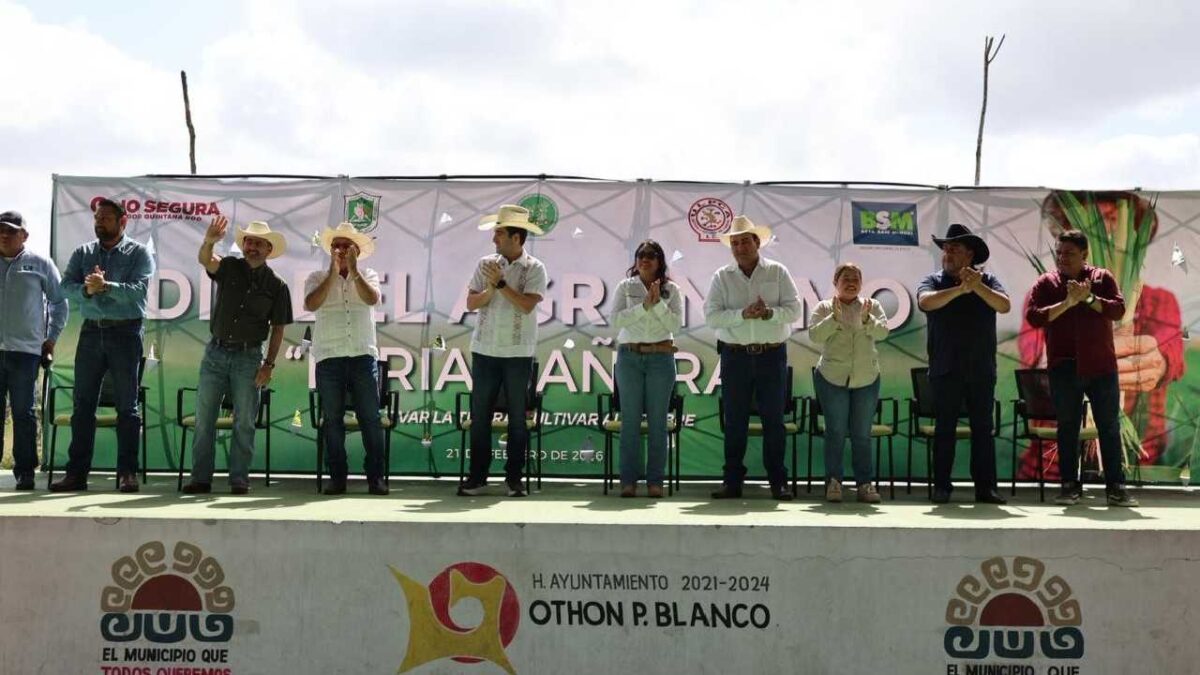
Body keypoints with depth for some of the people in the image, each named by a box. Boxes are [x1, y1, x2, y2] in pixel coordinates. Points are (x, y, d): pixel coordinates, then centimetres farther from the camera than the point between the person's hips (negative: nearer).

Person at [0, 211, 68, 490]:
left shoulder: (39, 264, 5)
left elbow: (59, 302, 10)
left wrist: (51, 339, 5)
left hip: (25, 350, -2)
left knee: (24, 413, 1)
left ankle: (25, 470, 5)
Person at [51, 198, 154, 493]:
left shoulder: (139, 253, 0)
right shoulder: (82, 253, 11)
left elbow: (138, 290, -14)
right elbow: (66, 287, 0)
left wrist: (106, 286, -27)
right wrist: (87, 289, -19)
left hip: (125, 333, -3)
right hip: (91, 332, 3)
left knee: (127, 406, 1)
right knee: (83, 404, 4)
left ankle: (127, 472, 5)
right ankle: (76, 472, 8)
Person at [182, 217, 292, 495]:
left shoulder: (276, 285, 2)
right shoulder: (229, 267, 3)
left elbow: (278, 329, 3)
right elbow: (204, 260, -19)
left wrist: (269, 364, -5)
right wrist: (209, 241, -41)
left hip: (248, 357, -1)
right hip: (216, 352, 1)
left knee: (244, 422, 0)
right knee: (204, 418, 1)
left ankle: (239, 479, 7)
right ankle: (201, 478, 6)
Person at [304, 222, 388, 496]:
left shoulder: (367, 275, 12)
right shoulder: (318, 278, 10)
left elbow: (372, 299, -9)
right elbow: (311, 304, -9)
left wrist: (353, 269, -13)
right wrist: (333, 272, -10)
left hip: (363, 355, 0)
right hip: (329, 358, 0)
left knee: (370, 418, -2)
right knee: (332, 420, 3)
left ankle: (376, 476, 2)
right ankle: (337, 477, 10)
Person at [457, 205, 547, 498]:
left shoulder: (534, 269, -3)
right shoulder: (485, 264, 7)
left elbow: (527, 305, -15)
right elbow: (471, 303, 3)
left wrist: (501, 283, -14)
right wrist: (490, 290, -14)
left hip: (518, 353, -3)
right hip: (484, 350, 3)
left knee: (517, 418, 4)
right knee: (479, 415, 4)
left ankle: (513, 478, 12)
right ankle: (477, 477, 11)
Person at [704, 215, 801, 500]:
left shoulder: (777, 272, 5)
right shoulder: (722, 277, 5)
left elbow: (794, 309, -1)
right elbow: (711, 316, -6)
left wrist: (769, 313, -20)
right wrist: (743, 314, -19)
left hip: (772, 355, 0)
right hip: (735, 356, 1)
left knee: (773, 419, 3)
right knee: (734, 421, 4)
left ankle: (778, 481, 8)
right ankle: (732, 481, 10)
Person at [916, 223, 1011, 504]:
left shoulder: (988, 280, 7)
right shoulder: (933, 281, 4)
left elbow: (1005, 306, -10)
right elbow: (926, 302, -17)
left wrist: (978, 287, -24)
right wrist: (960, 289, -26)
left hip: (981, 369, 1)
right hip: (945, 369, -1)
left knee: (983, 428, 3)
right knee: (944, 430, 2)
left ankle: (986, 487, 7)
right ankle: (941, 487, 6)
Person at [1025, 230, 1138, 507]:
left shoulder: (1102, 278, 6)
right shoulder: (1046, 282, 4)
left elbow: (1118, 309, -7)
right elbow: (1033, 317, -9)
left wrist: (1089, 298, -20)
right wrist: (1067, 303, -18)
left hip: (1101, 366, 0)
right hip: (1064, 368, 0)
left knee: (1110, 427, 3)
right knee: (1067, 428, 5)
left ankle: (1116, 487, 8)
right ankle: (1070, 485, 12)